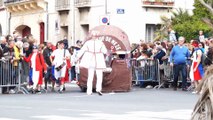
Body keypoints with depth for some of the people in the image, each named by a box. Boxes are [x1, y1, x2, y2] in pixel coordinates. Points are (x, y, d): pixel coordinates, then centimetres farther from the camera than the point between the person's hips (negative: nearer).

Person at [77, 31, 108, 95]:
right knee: (99, 76, 8)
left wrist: (77, 57, 6)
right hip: (99, 61, -1)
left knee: (90, 76, 7)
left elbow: (82, 50, -1)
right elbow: (105, 51, 2)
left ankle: (89, 91, 2)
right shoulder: (100, 43, -4)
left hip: (90, 61, 1)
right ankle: (98, 89, -9)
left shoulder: (88, 42, -3)